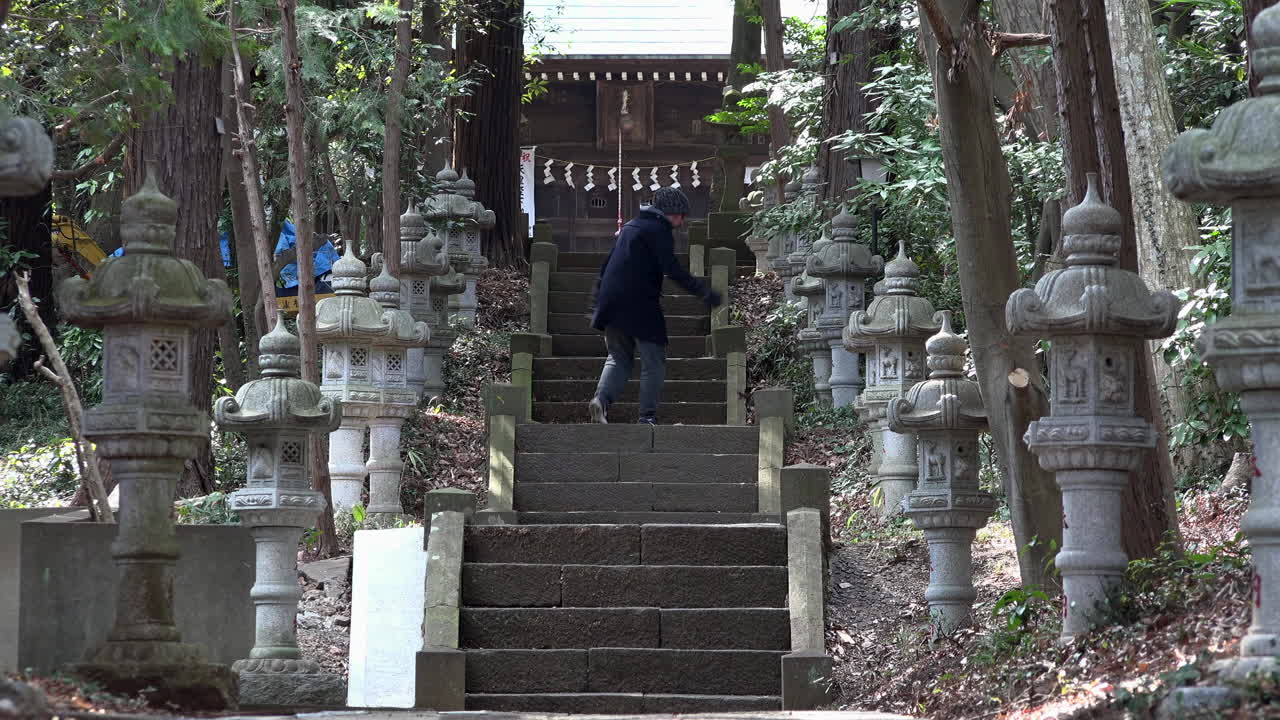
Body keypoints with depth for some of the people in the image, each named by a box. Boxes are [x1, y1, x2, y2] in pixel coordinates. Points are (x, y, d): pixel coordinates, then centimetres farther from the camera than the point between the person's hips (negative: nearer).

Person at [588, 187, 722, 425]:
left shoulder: (630, 226, 20)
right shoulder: (659, 229, -6)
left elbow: (606, 264, 22)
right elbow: (672, 269, -16)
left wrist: (600, 297, 27)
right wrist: (704, 293, -14)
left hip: (611, 304, 7)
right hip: (640, 305, -7)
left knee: (619, 358, 15)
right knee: (654, 363, 2)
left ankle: (601, 399, -9)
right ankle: (648, 416, -2)